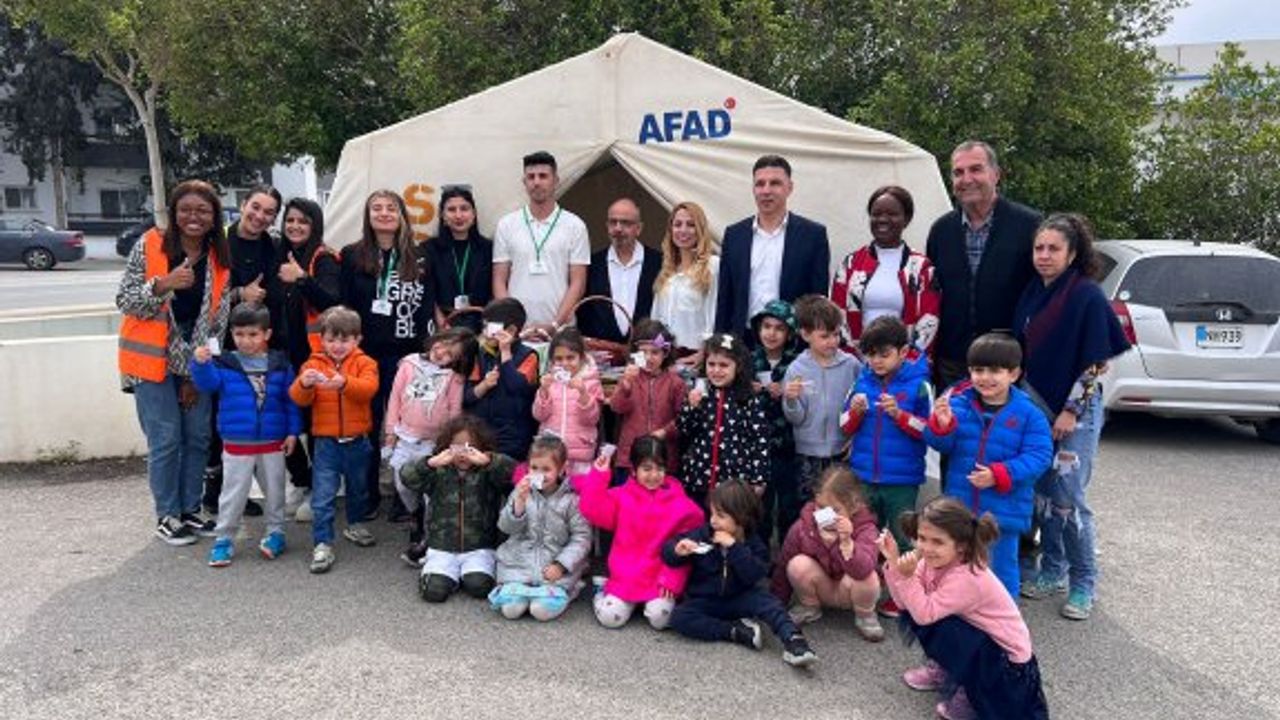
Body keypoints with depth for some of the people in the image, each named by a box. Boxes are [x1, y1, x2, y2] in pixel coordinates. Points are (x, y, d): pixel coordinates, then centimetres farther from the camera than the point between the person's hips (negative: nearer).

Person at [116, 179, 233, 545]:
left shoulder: (220, 259, 2)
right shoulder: (150, 245, -7)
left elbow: (219, 318, 2)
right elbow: (125, 300, -8)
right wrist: (163, 284, -27)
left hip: (196, 362, 4)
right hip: (153, 358, -4)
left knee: (198, 437, 9)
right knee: (166, 439, -1)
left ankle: (191, 510, 24)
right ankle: (167, 516, 14)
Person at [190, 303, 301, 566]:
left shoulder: (280, 364, -1)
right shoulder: (224, 364, -3)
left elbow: (291, 400, 2)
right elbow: (208, 383, -19)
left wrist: (293, 431, -1)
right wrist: (201, 364, -37)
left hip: (273, 444, 1)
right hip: (237, 445, -1)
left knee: (274, 491, 13)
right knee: (233, 494, 7)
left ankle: (275, 532, 29)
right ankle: (224, 539, 19)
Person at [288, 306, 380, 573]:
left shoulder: (364, 363, -3)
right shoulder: (314, 364, -1)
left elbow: (368, 388, -22)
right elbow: (299, 398, -9)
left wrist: (344, 382, -40)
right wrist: (304, 384, -32)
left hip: (357, 441, 1)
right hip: (326, 441, -1)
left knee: (357, 488, 21)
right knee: (322, 496, -4)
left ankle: (355, 525, 43)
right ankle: (322, 545, 2)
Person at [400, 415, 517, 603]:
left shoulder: (487, 474, -1)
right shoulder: (439, 474, 3)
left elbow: (513, 471, -19)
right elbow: (407, 477, -11)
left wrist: (487, 461, -35)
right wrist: (432, 462, -28)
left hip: (479, 548, -1)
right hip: (441, 549, 1)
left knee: (479, 587, -25)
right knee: (434, 590, -21)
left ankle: (467, 573, 9)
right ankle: (442, 571, 12)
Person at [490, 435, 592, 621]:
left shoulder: (571, 500, -3)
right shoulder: (521, 492, 5)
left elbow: (582, 538, -4)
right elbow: (506, 527, -2)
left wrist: (561, 565, -14)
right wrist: (519, 501, -18)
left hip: (555, 566, -2)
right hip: (519, 562, 2)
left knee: (543, 609, -24)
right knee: (510, 608, -19)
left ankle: (556, 591, 2)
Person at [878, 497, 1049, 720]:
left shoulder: (967, 578, -31)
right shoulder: (934, 561, -7)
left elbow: (925, 613, -33)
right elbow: (905, 602, -9)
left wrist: (907, 577, -39)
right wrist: (894, 562, -20)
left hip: (1006, 664, -8)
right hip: (979, 644, 8)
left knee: (940, 627, -29)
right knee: (912, 611, -4)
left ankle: (970, 694, -4)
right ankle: (942, 670, 19)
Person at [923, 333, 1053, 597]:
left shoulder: (1028, 413, -11)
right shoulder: (958, 403, -5)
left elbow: (1038, 456, -15)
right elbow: (941, 445, -5)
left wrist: (999, 475, -25)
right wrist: (942, 425, -26)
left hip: (1004, 510, -2)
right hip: (960, 506, 3)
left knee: (1002, 567, 15)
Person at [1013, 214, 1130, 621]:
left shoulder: (1088, 297, -12)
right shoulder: (1031, 295, 7)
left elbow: (1096, 362, -12)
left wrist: (1071, 411, -15)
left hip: (1075, 412, -6)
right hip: (1036, 408, 6)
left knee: (1069, 499, -2)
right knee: (1044, 494, 13)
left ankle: (1083, 584, 14)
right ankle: (1052, 572, 27)